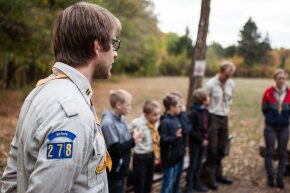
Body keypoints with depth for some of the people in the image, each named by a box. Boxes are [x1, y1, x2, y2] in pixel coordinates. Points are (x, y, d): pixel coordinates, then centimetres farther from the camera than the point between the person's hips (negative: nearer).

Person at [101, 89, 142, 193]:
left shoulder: (121, 119, 4)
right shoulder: (108, 123, -25)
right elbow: (115, 149, -26)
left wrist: (133, 140, -4)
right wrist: (133, 140, -22)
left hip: (122, 168, 9)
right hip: (114, 171, -9)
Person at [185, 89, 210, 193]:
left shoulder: (206, 112, 2)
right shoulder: (193, 113, -19)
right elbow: (191, 130, -18)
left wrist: (206, 138, 0)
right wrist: (201, 140, -16)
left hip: (203, 142, 6)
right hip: (194, 143, -6)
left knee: (199, 164, 17)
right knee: (193, 165, 2)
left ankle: (197, 183, 30)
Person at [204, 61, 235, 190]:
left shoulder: (231, 84, 3)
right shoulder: (210, 84, -15)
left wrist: (227, 108, 12)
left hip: (224, 118, 6)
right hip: (213, 118, -6)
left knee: (221, 148, 12)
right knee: (212, 148, -2)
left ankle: (218, 174, 26)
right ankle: (211, 177, 9)